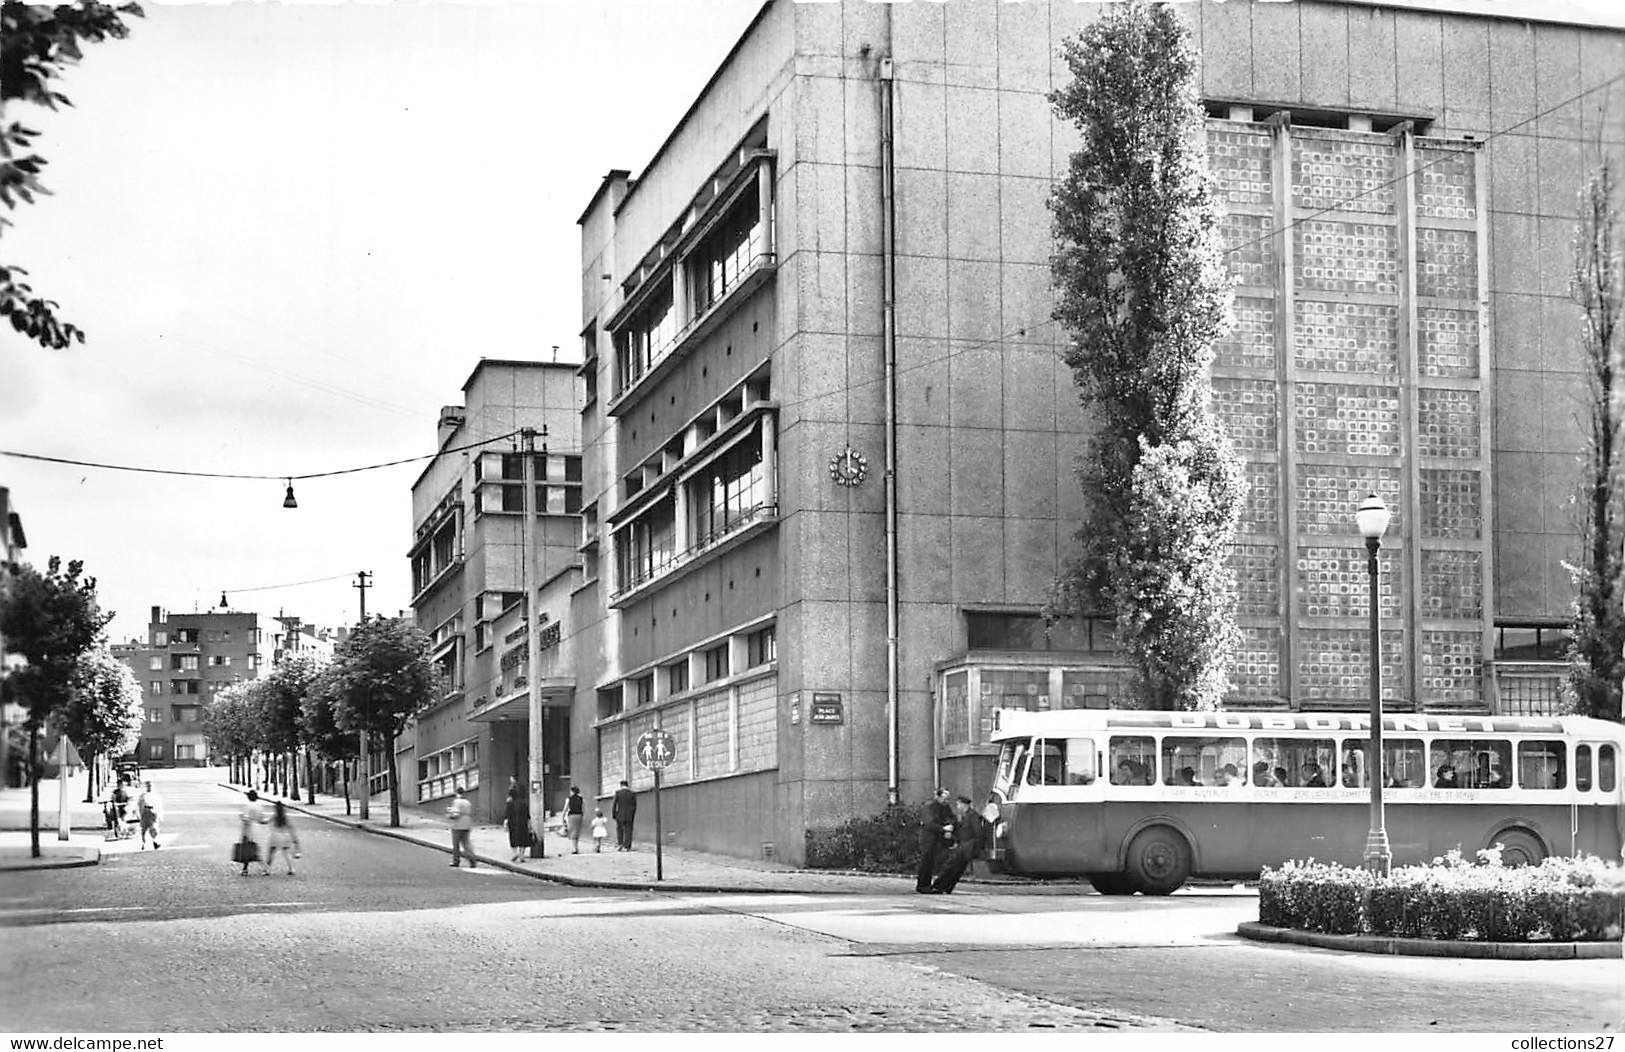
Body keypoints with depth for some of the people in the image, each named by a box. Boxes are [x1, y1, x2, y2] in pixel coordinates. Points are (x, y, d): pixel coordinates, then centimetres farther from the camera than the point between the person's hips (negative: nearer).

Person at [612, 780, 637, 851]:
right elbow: (634, 806, 3)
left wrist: (613, 815, 3)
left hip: (620, 816, -1)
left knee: (619, 830, 13)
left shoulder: (617, 792, -4)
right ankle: (626, 847, -1)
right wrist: (633, 815, 10)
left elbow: (614, 804, -5)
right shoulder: (632, 793, 1)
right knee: (628, 831, 4)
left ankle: (619, 844, 0)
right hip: (629, 816, 1)